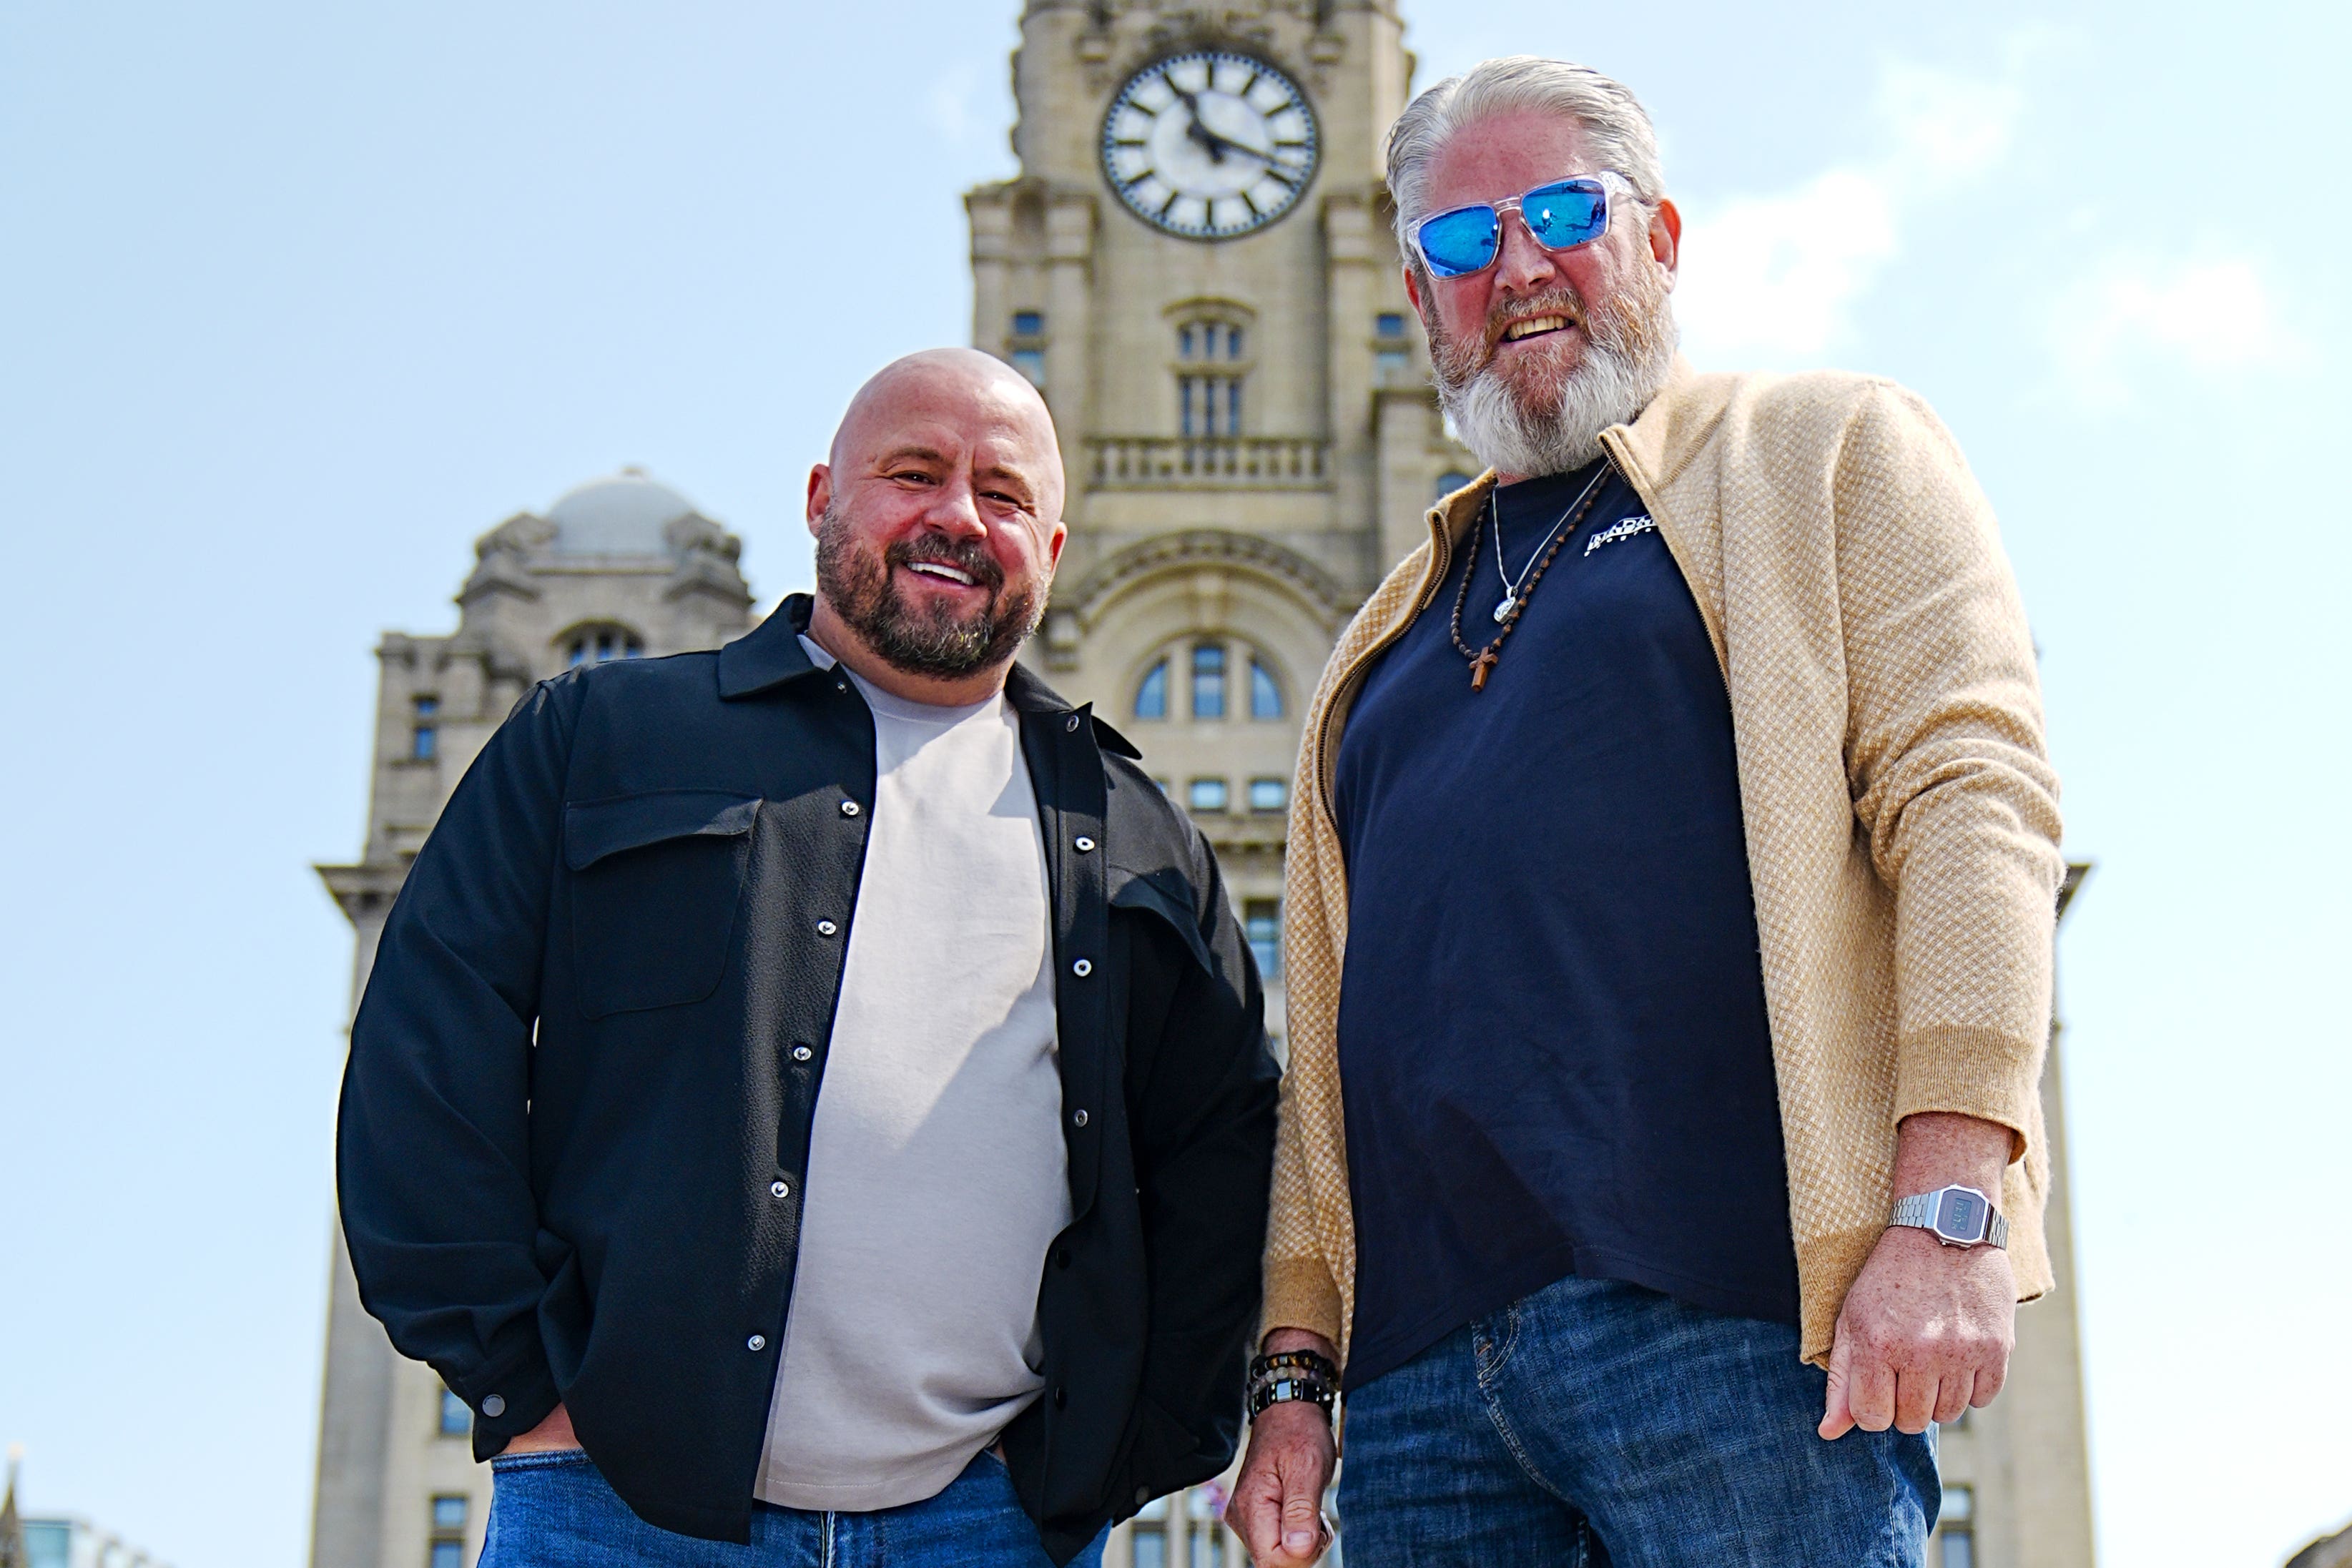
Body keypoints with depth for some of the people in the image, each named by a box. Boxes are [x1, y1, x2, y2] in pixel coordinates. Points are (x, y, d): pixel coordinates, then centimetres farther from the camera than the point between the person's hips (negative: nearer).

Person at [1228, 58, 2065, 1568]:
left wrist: (1948, 1211, -15)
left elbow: (1975, 793, -3)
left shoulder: (1834, 452, 11)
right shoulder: (1391, 641, 25)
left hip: (1731, 1325, -5)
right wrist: (1297, 1364, 12)